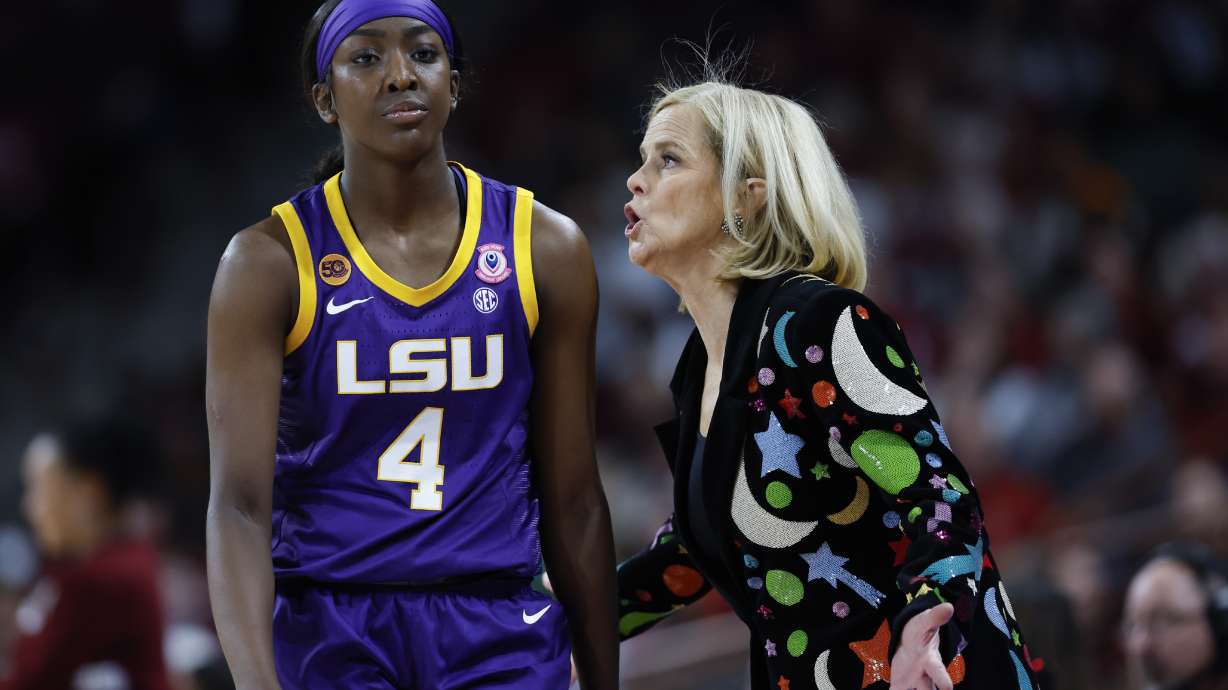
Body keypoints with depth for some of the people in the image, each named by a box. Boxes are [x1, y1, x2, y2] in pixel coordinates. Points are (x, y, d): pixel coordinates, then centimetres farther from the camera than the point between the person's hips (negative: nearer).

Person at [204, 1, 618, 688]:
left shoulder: (544, 249, 3)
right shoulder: (270, 263, -4)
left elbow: (573, 502, 7)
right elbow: (238, 504, -13)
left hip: (502, 634, 2)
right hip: (326, 632, -2)